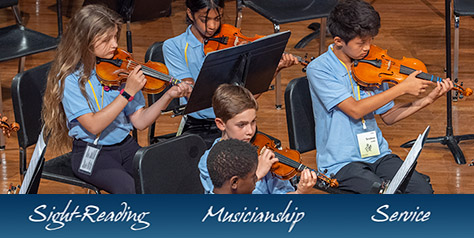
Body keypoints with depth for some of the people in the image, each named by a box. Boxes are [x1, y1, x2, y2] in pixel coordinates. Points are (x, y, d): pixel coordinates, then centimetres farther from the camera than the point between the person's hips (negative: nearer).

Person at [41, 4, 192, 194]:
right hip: (92, 154, -5)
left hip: (126, 146, 5)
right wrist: (127, 93, -23)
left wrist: (168, 96, -10)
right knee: (126, 186, -32)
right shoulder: (70, 79, -10)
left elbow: (139, 121, 3)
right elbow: (93, 125, -20)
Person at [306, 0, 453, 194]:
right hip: (340, 163, -5)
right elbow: (355, 109, -19)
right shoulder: (319, 69, -9)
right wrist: (402, 88, -15)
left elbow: (388, 116, 15)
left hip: (377, 155, 5)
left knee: (422, 189, -19)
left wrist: (428, 100, 1)